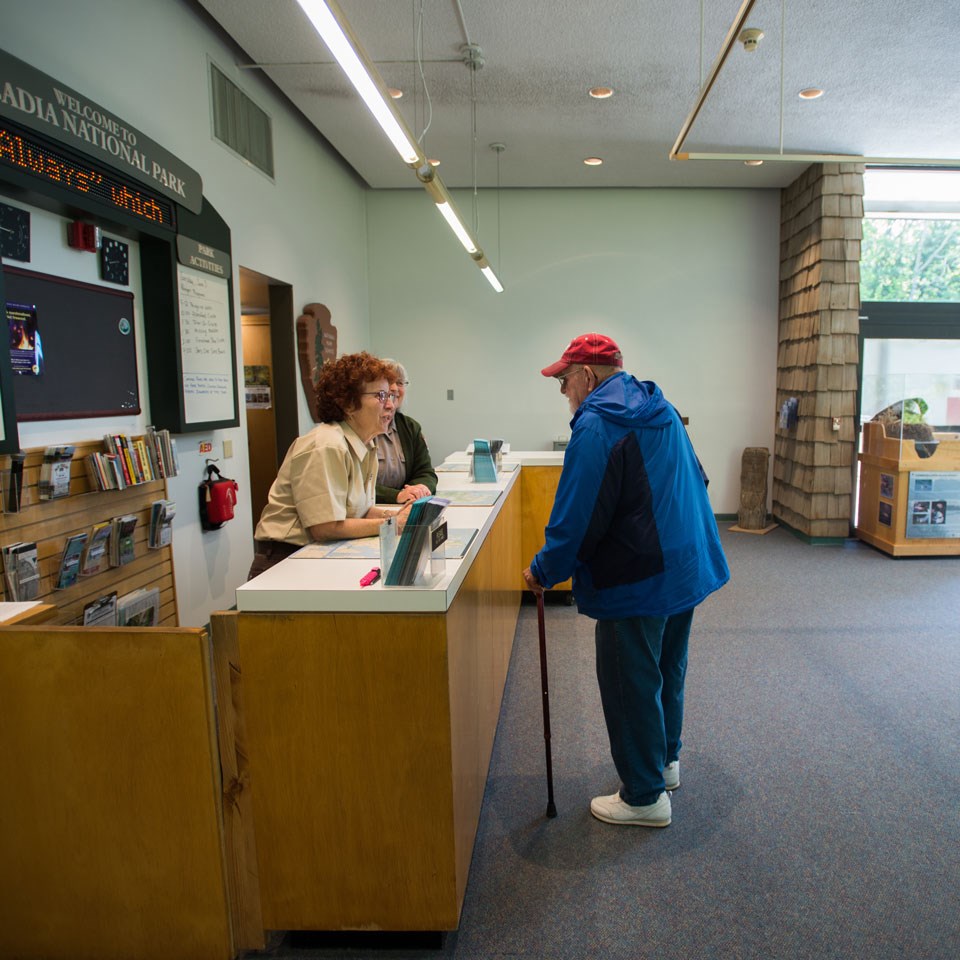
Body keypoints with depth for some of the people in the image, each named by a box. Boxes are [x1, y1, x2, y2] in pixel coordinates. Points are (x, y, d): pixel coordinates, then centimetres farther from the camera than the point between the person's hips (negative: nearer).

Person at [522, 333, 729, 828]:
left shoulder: (596, 426, -19)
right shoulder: (661, 411, 10)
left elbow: (577, 517, -22)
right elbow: (693, 482, 18)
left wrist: (544, 571, -8)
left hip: (637, 582, -10)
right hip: (689, 567, 10)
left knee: (631, 686, 5)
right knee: (668, 669, 24)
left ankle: (645, 796, 20)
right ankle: (665, 760, 42)